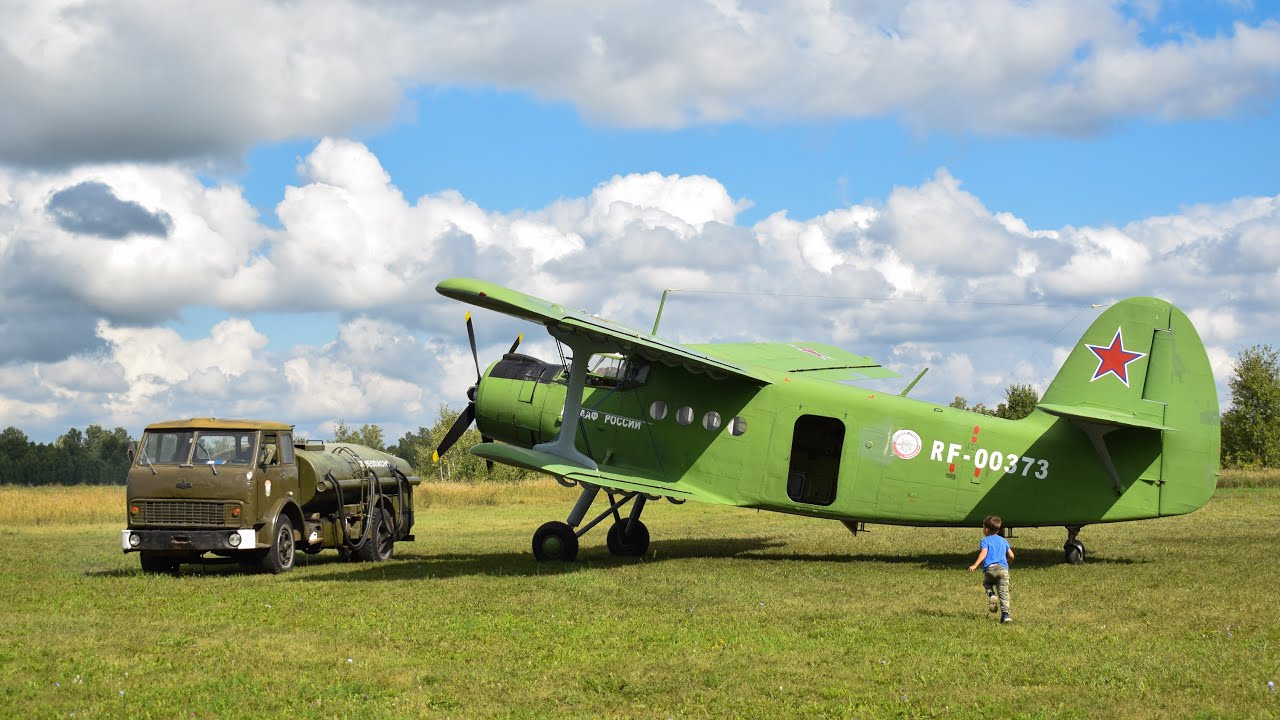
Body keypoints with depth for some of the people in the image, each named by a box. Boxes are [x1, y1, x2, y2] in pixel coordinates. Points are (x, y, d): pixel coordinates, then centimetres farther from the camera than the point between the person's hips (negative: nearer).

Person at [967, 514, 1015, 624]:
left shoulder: (985, 541, 6)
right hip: (1003, 569, 3)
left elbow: (983, 553, -11)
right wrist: (1007, 564, 40)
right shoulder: (1003, 541, 21)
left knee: (986, 583, 27)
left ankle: (991, 595, -3)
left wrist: (975, 565, -21)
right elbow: (1011, 555, 20)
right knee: (1004, 593, 0)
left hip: (990, 569, -3)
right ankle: (1005, 614, -15)